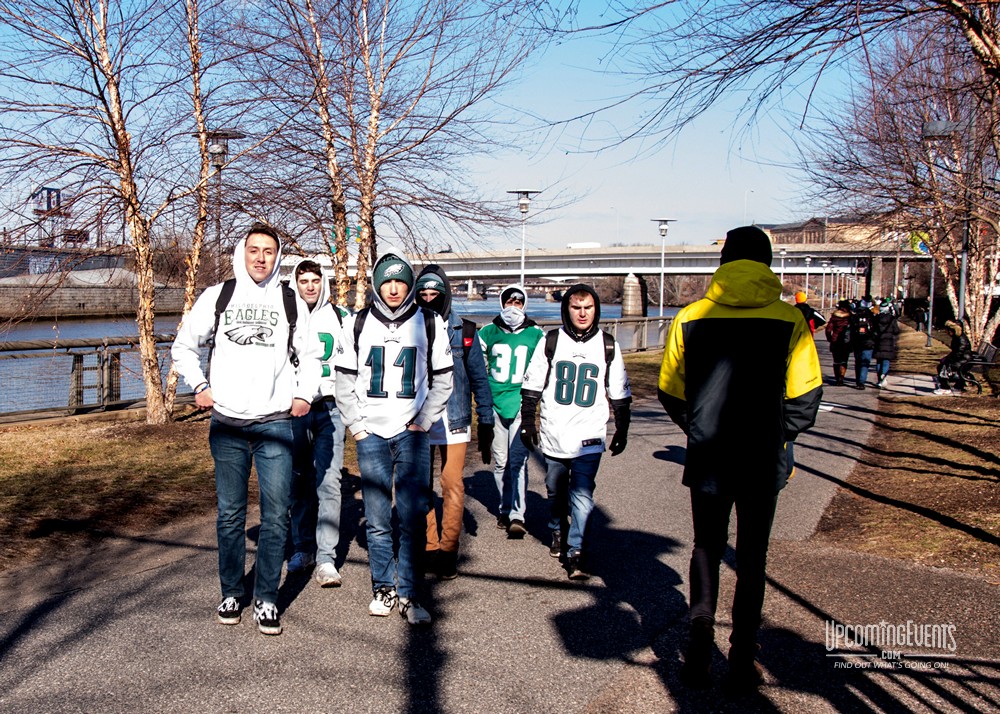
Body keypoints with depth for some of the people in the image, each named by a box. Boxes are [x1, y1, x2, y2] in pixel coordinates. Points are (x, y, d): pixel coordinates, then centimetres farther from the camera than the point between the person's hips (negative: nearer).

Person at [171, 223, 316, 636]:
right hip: (228, 423, 1)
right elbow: (183, 345, 15)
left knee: (276, 516, -1)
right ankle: (231, 593, 23)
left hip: (276, 424, 0)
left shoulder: (290, 301, 7)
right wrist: (199, 386, 3)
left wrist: (304, 393, 6)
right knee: (229, 514, 8)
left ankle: (266, 600, 11)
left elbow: (308, 354, 19)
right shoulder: (217, 297, 6)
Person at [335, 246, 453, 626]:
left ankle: (408, 594, 5)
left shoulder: (429, 324, 3)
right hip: (371, 434, 1)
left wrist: (423, 423, -1)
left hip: (412, 433, -1)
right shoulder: (359, 325, 5)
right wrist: (356, 426, 2)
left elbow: (442, 380, 7)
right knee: (377, 519, 5)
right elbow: (344, 380, 10)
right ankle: (383, 588, 17)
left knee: (413, 516, -4)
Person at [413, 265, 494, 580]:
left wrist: (486, 423, 4)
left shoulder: (463, 331, 2)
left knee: (453, 486, -5)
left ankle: (448, 551, 6)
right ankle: (429, 548, 17)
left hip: (454, 421, -1)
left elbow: (479, 378, 7)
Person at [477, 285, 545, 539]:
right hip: (495, 403, 2)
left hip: (522, 404, -2)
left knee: (518, 460, -9)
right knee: (500, 461, 7)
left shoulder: (535, 334, 4)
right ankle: (505, 509, 21)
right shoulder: (488, 332, 6)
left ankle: (517, 516, -8)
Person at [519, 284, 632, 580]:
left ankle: (576, 552, -5)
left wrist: (622, 431, 11)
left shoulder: (608, 346, 3)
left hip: (589, 436, -1)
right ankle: (557, 529, 40)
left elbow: (620, 394, 10)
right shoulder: (551, 342, 2)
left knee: (582, 495, -11)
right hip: (553, 434, 2)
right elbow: (532, 386, 7)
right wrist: (528, 422, 4)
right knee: (556, 491, 16)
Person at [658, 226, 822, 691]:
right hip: (763, 461, 0)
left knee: (706, 549, 16)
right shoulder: (788, 320, -7)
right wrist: (778, 439, 11)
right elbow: (804, 396, -5)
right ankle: (743, 660, 19)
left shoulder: (690, 318, -4)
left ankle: (699, 656, 13)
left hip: (707, 460, 1)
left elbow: (669, 392, 2)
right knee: (752, 557, 13)